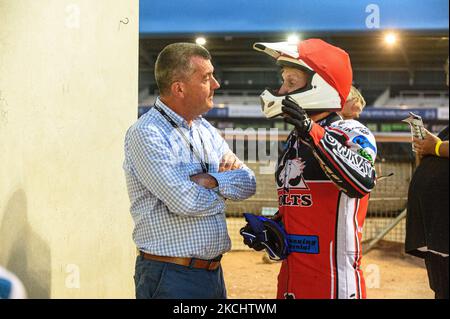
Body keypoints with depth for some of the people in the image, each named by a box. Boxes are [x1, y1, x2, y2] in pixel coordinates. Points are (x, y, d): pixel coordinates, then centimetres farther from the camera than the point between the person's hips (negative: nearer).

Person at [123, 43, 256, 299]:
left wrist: (210, 180, -15)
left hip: (213, 273, 8)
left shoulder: (206, 130, 12)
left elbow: (248, 184, 4)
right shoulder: (147, 134, -15)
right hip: (171, 277, -7)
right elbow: (186, 202, -23)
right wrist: (224, 190, -3)